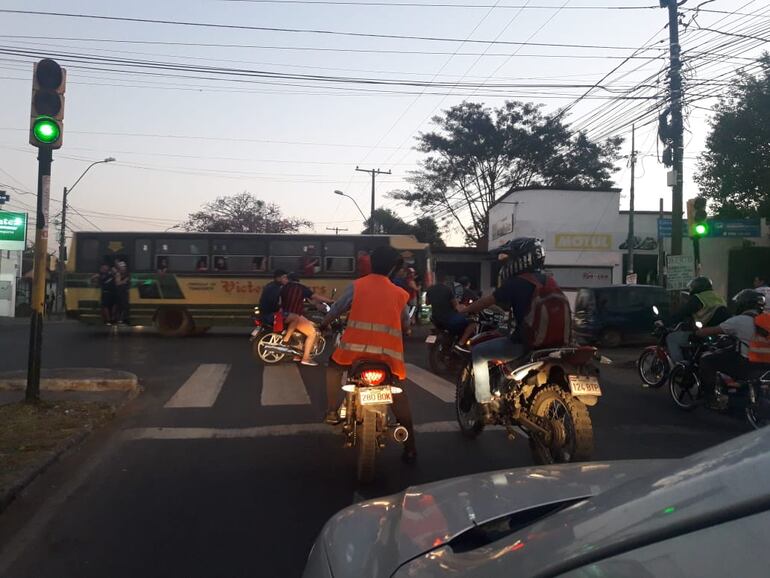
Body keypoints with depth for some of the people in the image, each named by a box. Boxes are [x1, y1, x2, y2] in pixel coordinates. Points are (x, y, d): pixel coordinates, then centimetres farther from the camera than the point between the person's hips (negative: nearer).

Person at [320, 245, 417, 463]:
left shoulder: (357, 285, 9)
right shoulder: (400, 293, 14)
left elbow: (335, 310, 14)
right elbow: (405, 324, 25)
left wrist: (324, 324, 35)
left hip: (356, 345, -1)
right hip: (389, 350, 1)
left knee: (334, 367, 30)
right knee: (399, 393, 16)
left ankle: (331, 411, 15)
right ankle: (410, 448, 13)